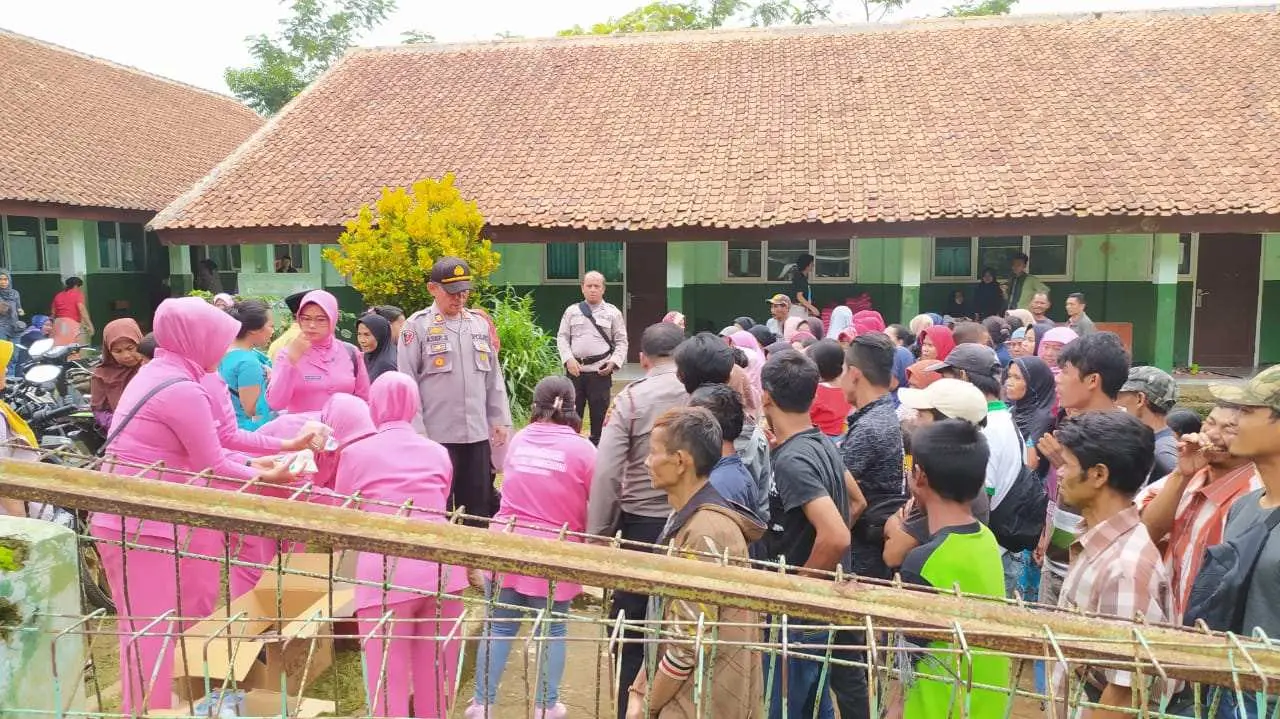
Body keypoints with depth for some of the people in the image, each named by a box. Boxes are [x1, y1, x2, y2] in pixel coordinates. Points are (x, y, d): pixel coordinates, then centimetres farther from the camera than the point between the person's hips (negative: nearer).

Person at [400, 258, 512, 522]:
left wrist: (500, 420, 11)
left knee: (479, 506, 11)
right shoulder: (417, 326, -3)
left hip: (478, 433, 4)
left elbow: (494, 377, 15)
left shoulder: (480, 324, 11)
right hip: (436, 435, -4)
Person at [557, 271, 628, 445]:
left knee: (599, 413, 5)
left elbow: (621, 341, 5)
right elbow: (562, 337, 7)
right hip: (575, 370, 1)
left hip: (600, 371, -1)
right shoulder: (572, 311, 8)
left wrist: (614, 361, -9)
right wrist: (568, 359, -7)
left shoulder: (613, 313, 5)